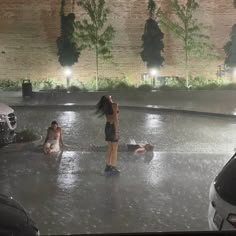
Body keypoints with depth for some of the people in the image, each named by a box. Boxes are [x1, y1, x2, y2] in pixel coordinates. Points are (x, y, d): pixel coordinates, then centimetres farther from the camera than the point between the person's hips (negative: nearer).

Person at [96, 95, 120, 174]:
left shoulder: (105, 106, 8)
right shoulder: (114, 105, -14)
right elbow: (115, 118, -20)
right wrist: (116, 131, -20)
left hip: (107, 126, 8)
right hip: (113, 127, -8)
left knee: (109, 148, 14)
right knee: (115, 149, -1)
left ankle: (108, 166, 17)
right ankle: (113, 168, 0)